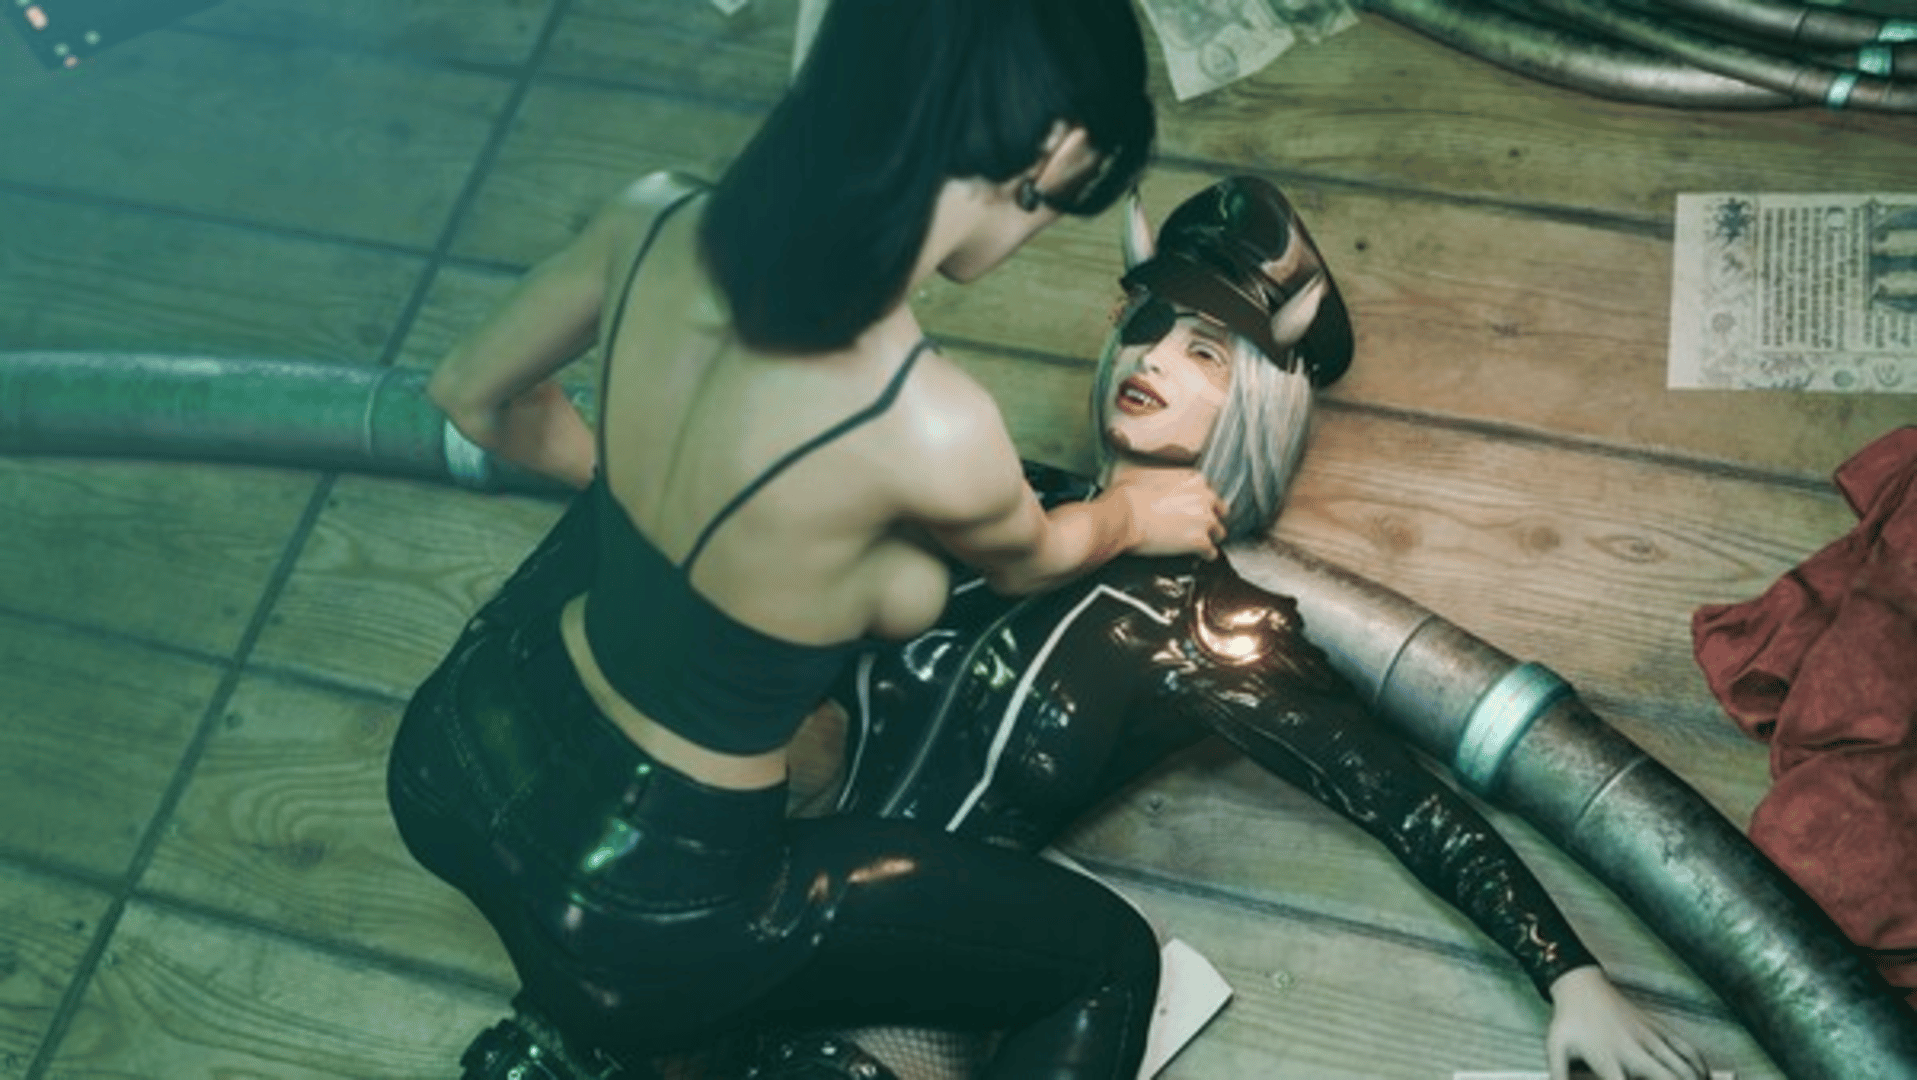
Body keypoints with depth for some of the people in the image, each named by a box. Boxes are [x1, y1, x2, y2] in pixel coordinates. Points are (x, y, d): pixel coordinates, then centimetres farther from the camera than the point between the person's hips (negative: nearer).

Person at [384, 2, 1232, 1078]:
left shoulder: (658, 224, -14)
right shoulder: (932, 428, -29)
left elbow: (475, 397, 7)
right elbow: (1031, 561, -3)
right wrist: (1137, 513, 19)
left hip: (458, 760, 5)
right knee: (1110, 958, 10)